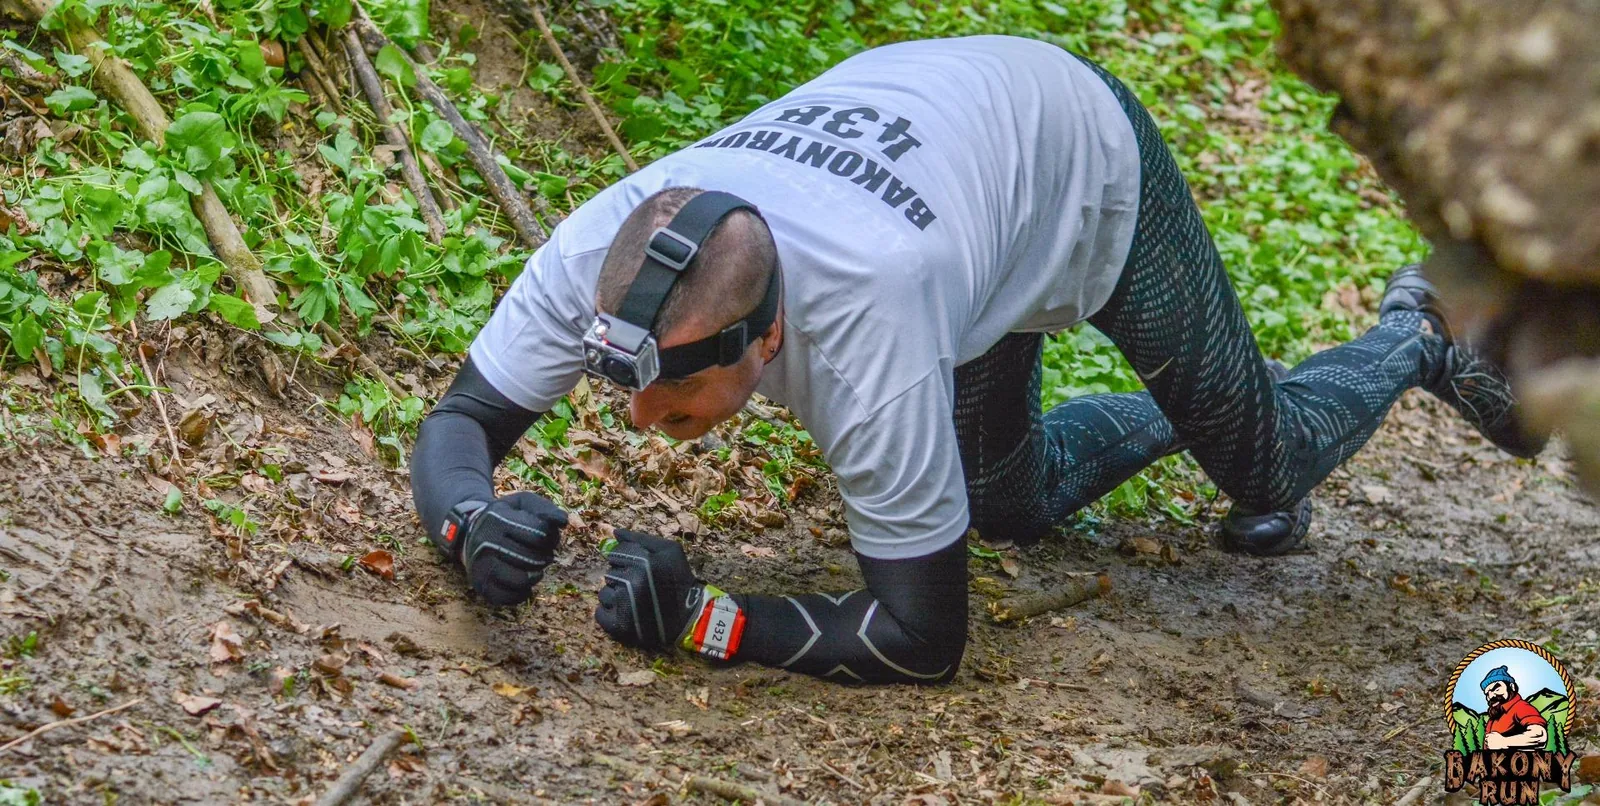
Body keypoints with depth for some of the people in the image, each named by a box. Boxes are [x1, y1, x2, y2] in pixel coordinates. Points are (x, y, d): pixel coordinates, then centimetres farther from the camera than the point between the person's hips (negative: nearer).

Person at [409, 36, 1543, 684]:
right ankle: (1166, 420, 47)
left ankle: (1415, 338, 40)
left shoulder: (862, 321, -47)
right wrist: (471, 523, -45)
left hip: (1085, 152, -5)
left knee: (1268, 466, 11)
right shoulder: (601, 256, -35)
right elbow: (462, 421, -23)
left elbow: (924, 638, -39)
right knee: (1016, 507, 20)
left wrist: (702, 620, -47)